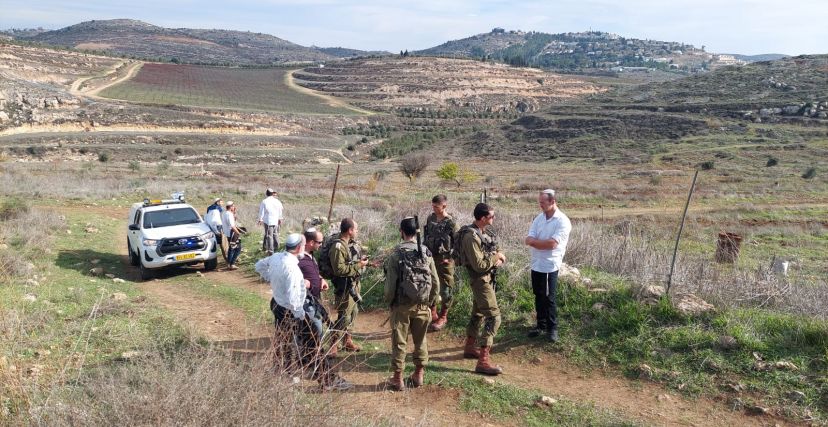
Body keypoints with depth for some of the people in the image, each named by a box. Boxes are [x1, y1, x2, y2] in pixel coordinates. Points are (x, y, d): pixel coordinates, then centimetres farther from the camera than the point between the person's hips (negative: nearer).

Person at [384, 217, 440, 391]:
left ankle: (398, 378, 15)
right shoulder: (426, 253, -2)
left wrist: (389, 302, 5)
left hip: (402, 305, -3)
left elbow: (391, 283, -12)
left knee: (399, 342, 8)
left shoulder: (396, 255, -12)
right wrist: (430, 302, 13)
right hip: (422, 305, 3)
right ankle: (419, 375, 26)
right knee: (420, 340, 16)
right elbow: (435, 282, 1)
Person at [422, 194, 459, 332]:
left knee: (446, 289, 3)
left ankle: (443, 318, 17)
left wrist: (449, 257, -15)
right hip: (430, 257, 6)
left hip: (444, 260, -6)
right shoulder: (430, 218, 4)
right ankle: (432, 314, 26)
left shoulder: (450, 223, -14)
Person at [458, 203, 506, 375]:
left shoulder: (481, 232, 7)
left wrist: (495, 260, -4)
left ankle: (469, 348, 35)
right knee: (493, 317, -13)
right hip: (481, 280, -10)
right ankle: (483, 362, -13)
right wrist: (496, 257, -15)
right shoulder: (471, 237, -24)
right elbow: (479, 265, -26)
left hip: (485, 278, 10)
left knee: (478, 313, 20)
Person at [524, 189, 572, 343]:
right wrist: (545, 243, -20)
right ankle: (541, 325, 28)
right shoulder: (539, 218, 6)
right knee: (538, 296, 15)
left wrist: (534, 241, -11)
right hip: (536, 264, 6)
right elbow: (528, 240, -3)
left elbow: (552, 244, -23)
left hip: (550, 266, -6)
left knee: (548, 298, 2)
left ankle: (552, 328, 17)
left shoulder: (563, 221, -14)